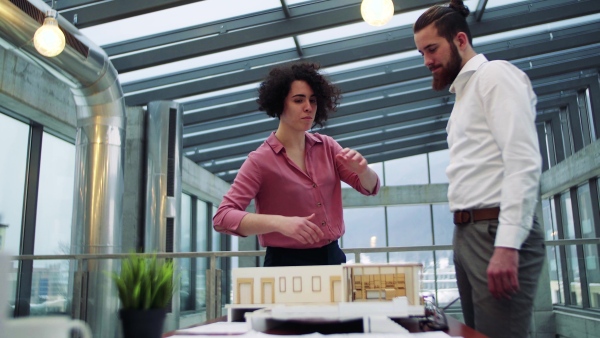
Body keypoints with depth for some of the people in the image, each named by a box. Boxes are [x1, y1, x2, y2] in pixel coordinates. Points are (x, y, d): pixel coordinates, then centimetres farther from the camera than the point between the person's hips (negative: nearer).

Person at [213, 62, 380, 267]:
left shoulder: (327, 147, 3)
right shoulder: (261, 160, -10)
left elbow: (369, 187, 5)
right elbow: (222, 218, -17)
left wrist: (362, 169, -19)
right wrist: (279, 222, -31)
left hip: (332, 257, 4)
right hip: (287, 263, -4)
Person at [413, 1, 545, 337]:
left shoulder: (496, 74, -4)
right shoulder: (464, 92, 22)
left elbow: (524, 162, -16)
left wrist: (507, 244, -23)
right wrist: (465, 233, 11)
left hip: (495, 231, -9)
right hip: (467, 232, 9)